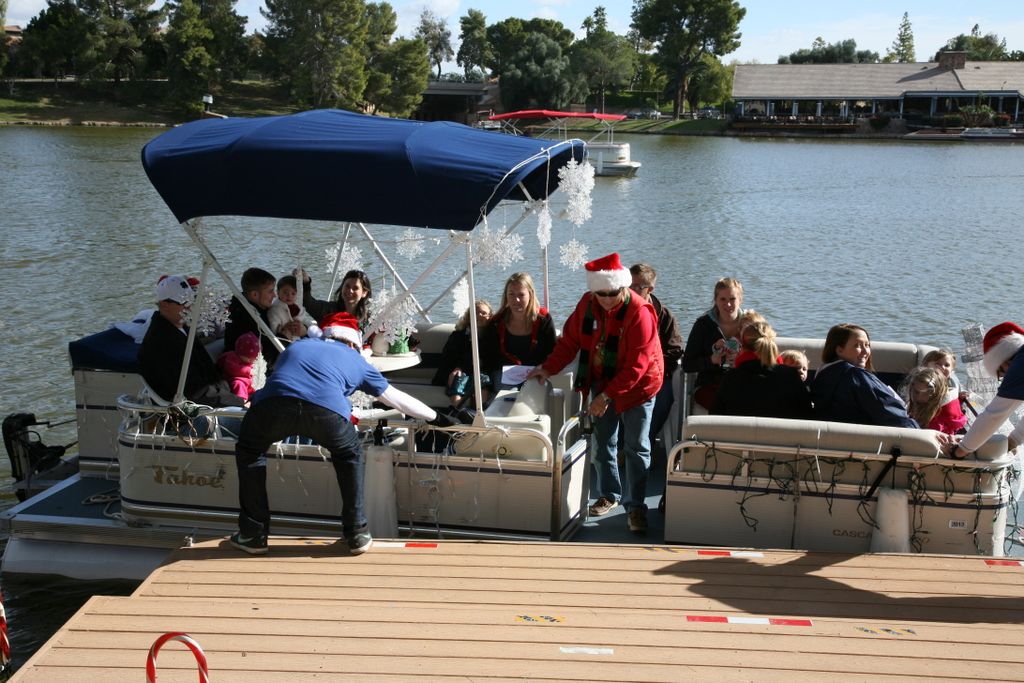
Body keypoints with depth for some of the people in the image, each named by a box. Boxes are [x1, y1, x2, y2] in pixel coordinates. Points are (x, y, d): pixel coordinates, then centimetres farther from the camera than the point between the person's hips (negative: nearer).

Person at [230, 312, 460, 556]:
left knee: (249, 451, 30)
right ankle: (357, 533, 29)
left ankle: (253, 535, 27)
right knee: (349, 456, 30)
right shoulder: (357, 361, 32)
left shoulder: (297, 345, 37)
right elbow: (397, 398, 41)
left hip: (272, 401, 1)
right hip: (327, 411, -1)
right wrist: (436, 418, 55)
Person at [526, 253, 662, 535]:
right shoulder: (588, 304, -8)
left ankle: (636, 506, 9)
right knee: (603, 443, 16)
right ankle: (609, 495, 33)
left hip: (636, 386, -6)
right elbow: (570, 340, 2)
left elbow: (636, 366, -26)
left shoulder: (640, 313, -26)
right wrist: (549, 368, -11)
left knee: (637, 448, 0)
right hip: (602, 383, 6)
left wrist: (608, 396, -28)